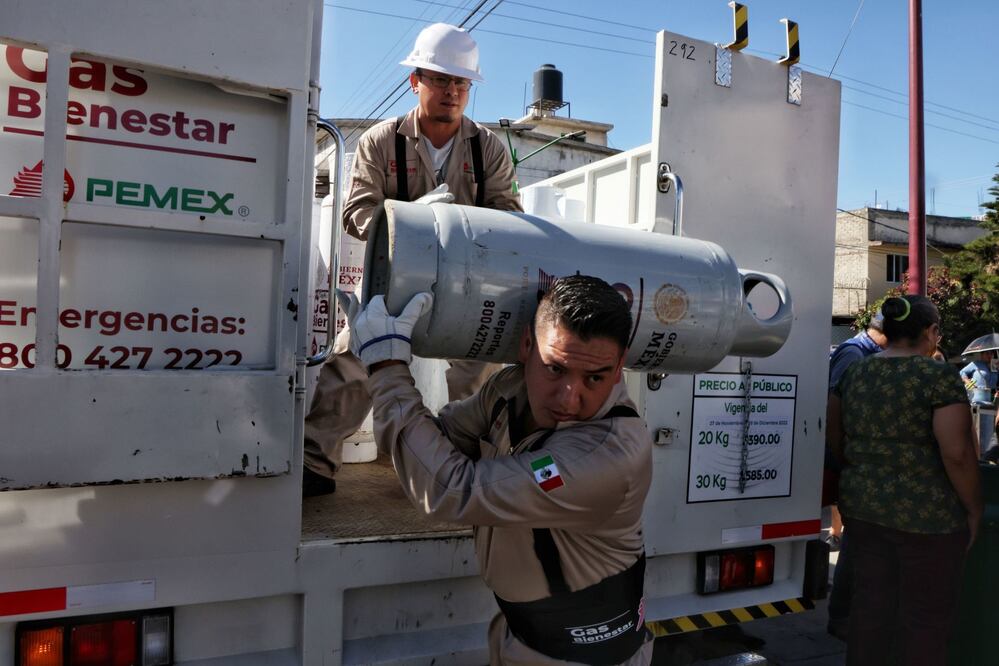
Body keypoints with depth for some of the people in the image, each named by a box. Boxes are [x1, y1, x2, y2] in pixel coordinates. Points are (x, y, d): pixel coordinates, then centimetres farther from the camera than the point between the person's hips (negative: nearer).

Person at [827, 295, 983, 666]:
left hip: (862, 508, 6)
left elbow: (836, 438, 13)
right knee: (926, 618, 8)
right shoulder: (939, 376, -12)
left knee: (869, 605, 15)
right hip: (926, 516, -5)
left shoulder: (853, 374, 6)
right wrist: (973, 510, -6)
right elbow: (957, 452, -17)